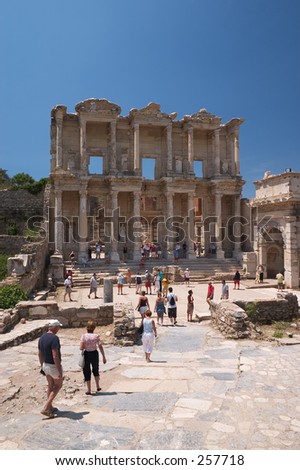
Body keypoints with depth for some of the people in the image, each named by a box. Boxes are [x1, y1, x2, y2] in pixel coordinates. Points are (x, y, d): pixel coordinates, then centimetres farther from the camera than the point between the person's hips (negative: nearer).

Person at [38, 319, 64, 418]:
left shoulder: (42, 337, 1)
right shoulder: (54, 338, -26)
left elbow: (40, 354, 10)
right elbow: (55, 356, -28)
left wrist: (42, 366, 22)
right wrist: (60, 371, -23)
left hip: (46, 365, 8)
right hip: (54, 366, -7)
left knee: (50, 385, 22)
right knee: (58, 385, 12)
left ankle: (50, 407, 31)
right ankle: (46, 408, 6)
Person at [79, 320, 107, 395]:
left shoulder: (84, 336, -13)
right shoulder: (96, 336, -11)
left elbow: (81, 348, -16)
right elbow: (100, 347, -9)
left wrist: (85, 346, 6)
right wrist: (104, 357, -1)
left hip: (86, 354, -2)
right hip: (94, 354, 2)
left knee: (87, 372, 12)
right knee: (95, 370, 25)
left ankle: (89, 390, 17)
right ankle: (98, 387, 32)